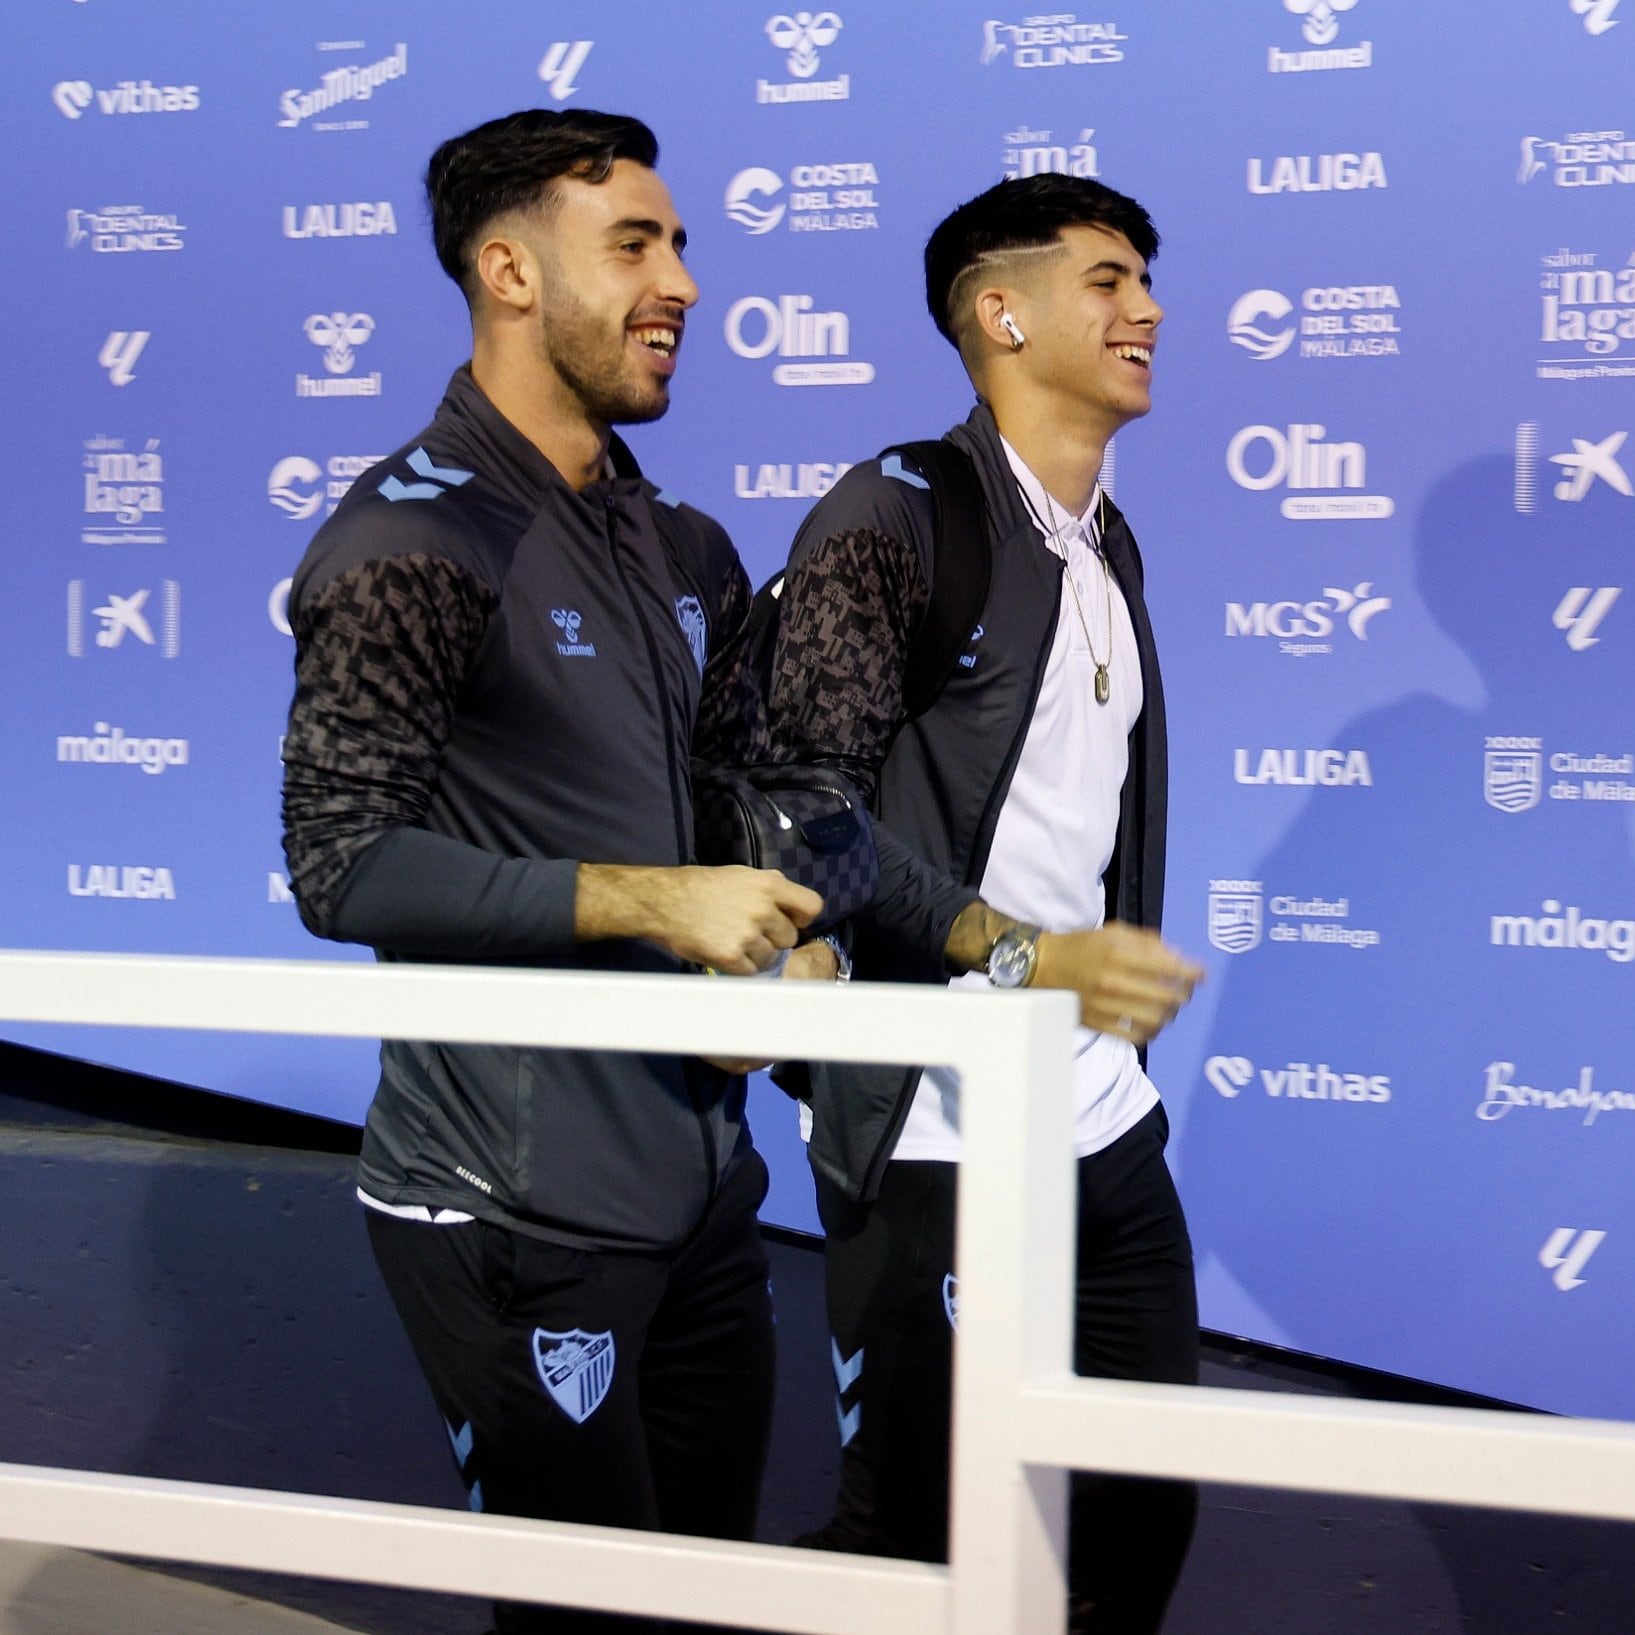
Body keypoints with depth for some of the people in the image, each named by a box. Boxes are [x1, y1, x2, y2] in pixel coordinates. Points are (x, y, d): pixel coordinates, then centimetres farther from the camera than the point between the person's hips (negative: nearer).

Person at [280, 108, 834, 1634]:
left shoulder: (681, 550, 12)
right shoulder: (411, 540, -13)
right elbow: (345, 866, -19)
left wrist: (791, 942, 2)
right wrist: (645, 901, -22)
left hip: (701, 1176, 8)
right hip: (518, 1208, -8)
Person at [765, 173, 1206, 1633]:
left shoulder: (1110, 546, 17)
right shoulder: (890, 520, -9)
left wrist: (1115, 1019, 18)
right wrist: (1013, 954, -30)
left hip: (1106, 1127, 8)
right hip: (934, 1140, -7)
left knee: (1145, 1511, 13)